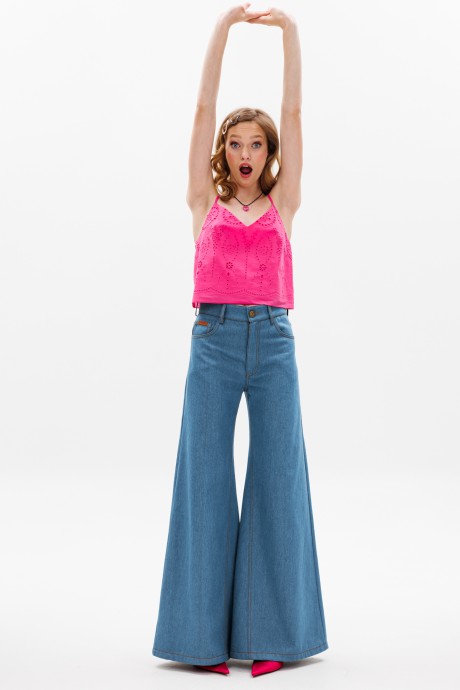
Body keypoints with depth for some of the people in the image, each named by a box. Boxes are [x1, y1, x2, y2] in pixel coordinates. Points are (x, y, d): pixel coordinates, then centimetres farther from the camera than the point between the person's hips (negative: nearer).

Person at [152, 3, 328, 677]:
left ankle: (271, 632, 9)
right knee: (206, 480, 0)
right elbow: (203, 108, 8)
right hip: (214, 341, -1)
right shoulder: (205, 203, 12)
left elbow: (293, 112, 9)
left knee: (277, 479, 1)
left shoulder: (281, 204, 14)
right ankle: (206, 634, 9)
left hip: (273, 342, 1)